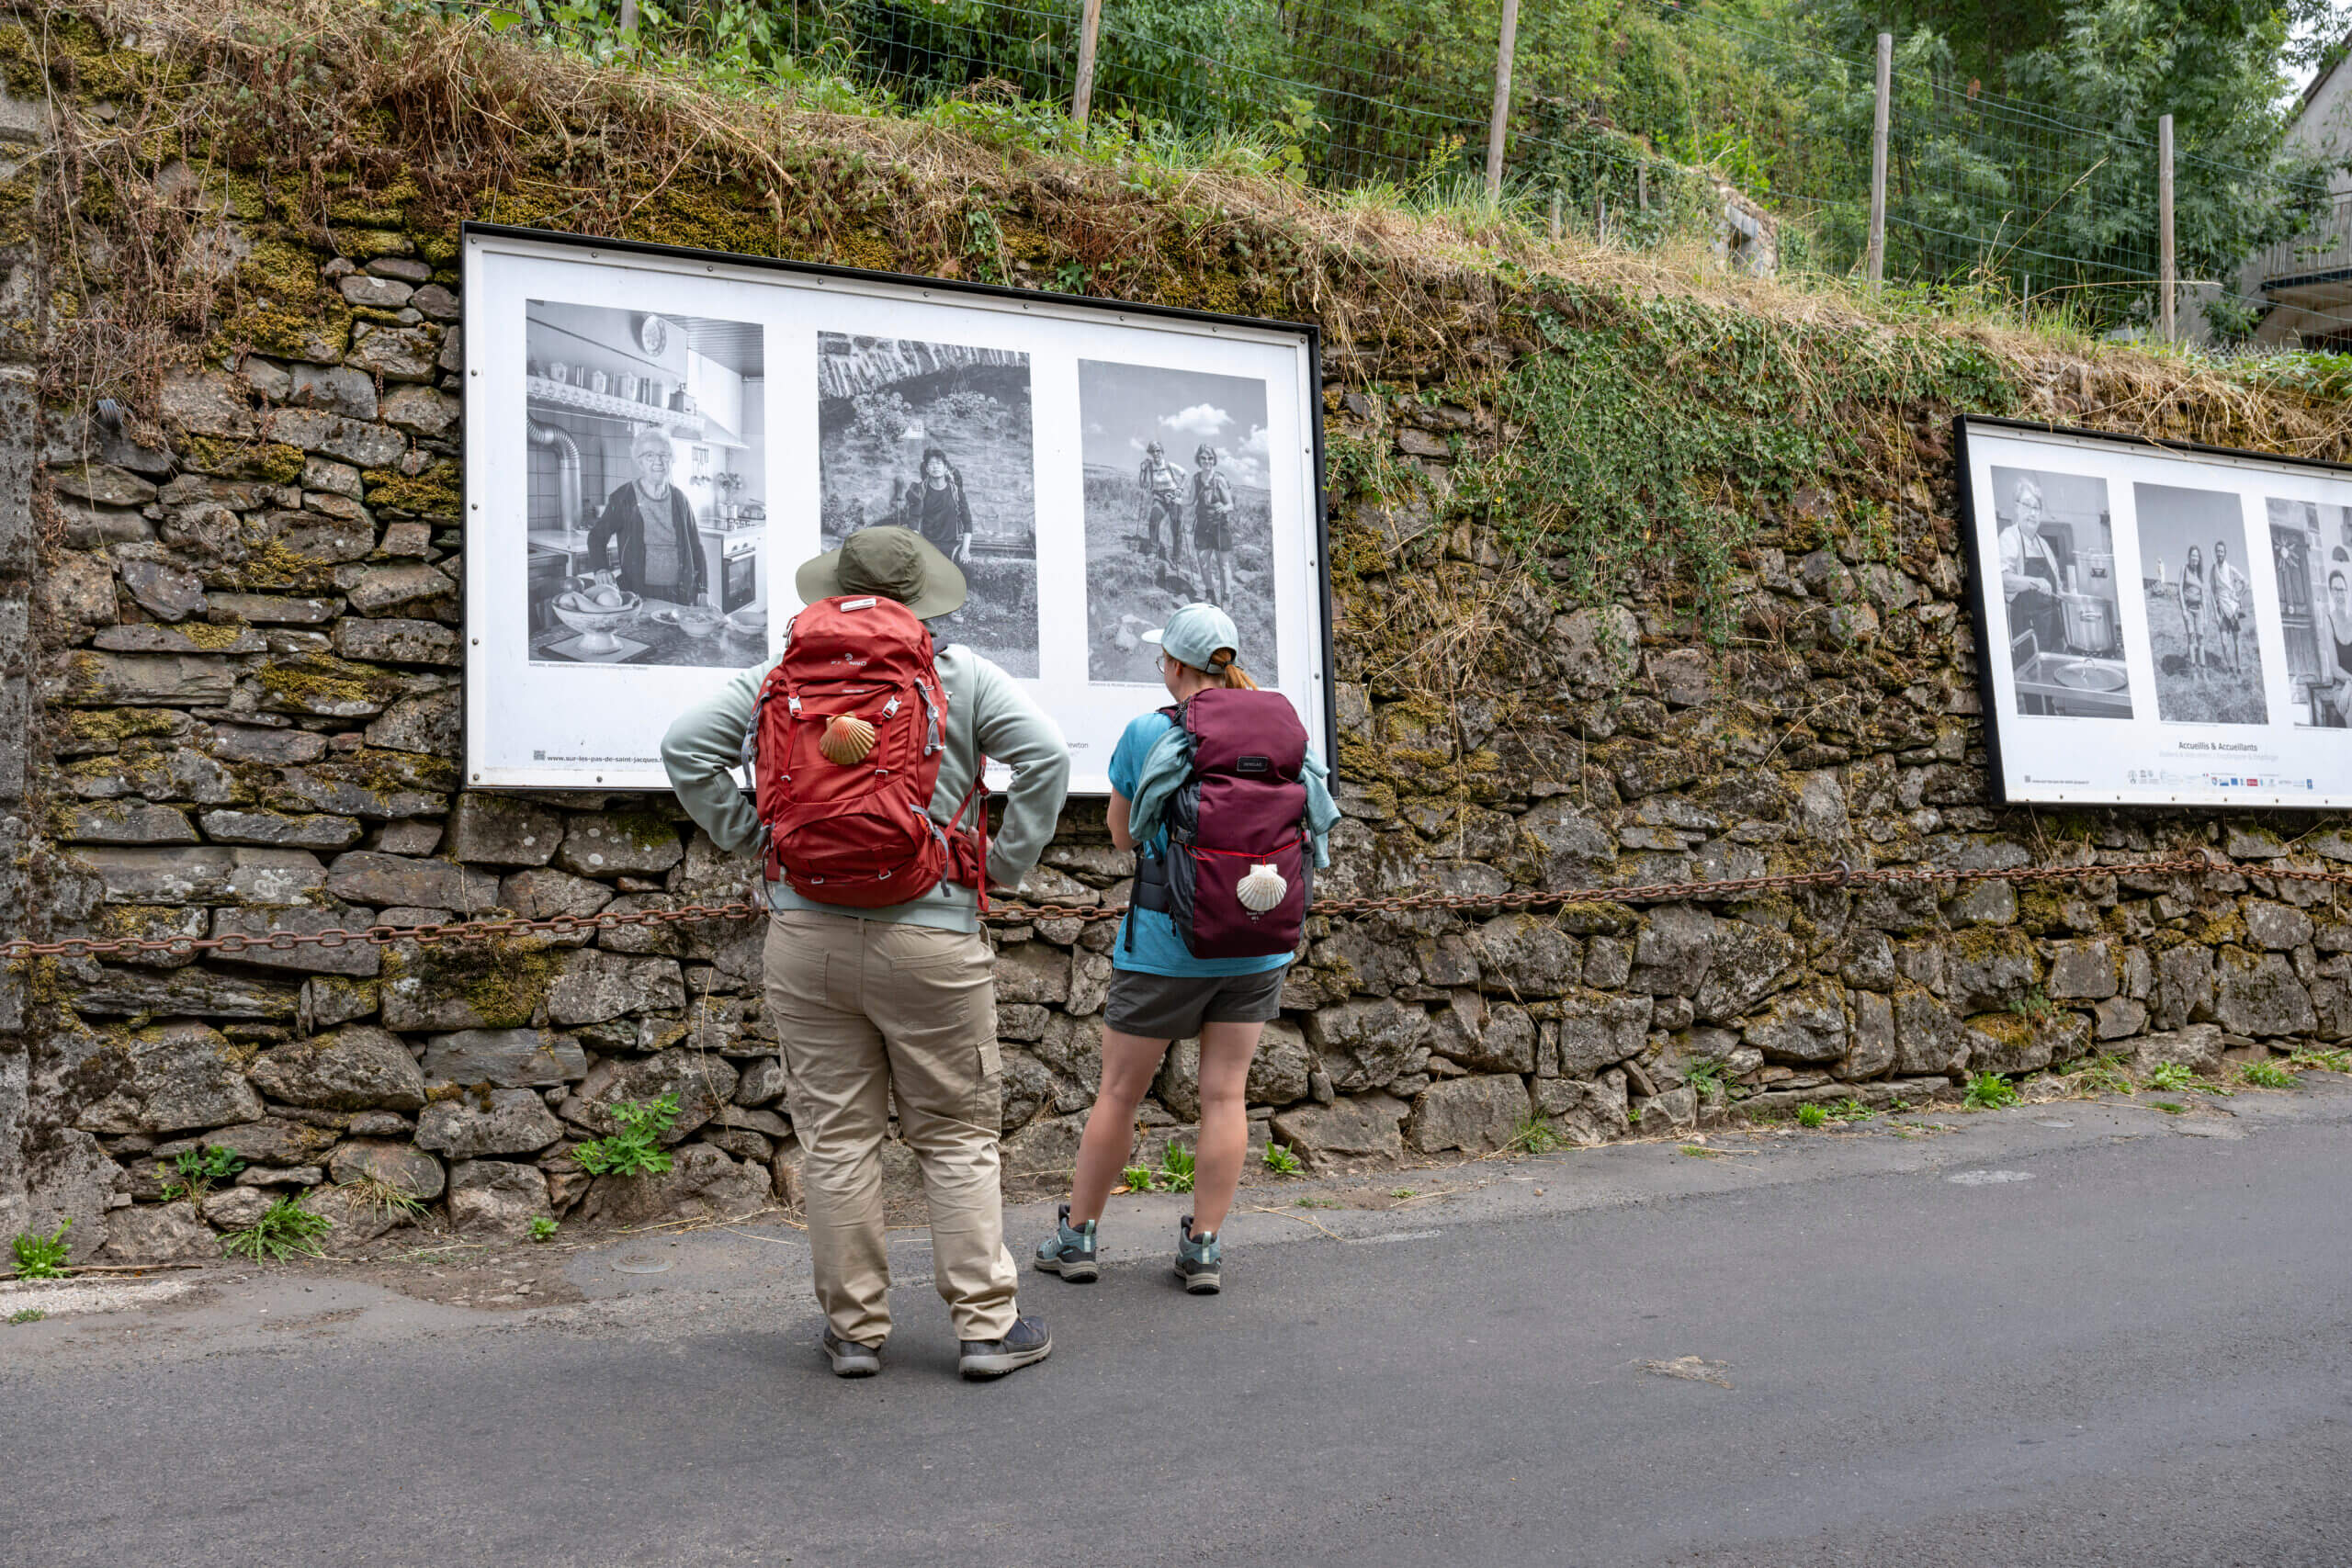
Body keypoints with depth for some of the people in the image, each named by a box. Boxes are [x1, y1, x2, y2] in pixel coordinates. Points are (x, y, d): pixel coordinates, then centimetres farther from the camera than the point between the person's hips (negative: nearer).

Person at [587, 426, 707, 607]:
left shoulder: (679, 499, 7)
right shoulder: (623, 498, -2)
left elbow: (695, 546, 12)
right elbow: (597, 536, 4)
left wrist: (703, 591, 6)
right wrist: (601, 568, -15)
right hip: (638, 594, -3)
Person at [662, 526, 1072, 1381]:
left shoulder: (787, 675, 7)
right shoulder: (963, 675, 1)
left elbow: (686, 743, 2)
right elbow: (1046, 754, -10)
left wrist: (748, 838, 7)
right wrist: (1008, 862, -2)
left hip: (807, 935, 2)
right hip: (929, 938, -2)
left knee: (836, 1136, 8)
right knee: (958, 1135, 7)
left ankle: (855, 1327, 15)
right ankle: (987, 1325, 10)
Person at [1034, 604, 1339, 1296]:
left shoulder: (1148, 734, -9)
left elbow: (1123, 834, 4)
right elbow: (1300, 831, 13)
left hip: (1166, 942, -3)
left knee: (1120, 1090, 9)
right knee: (1226, 1093, 8)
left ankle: (1078, 1235, 20)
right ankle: (1203, 1246, 14)